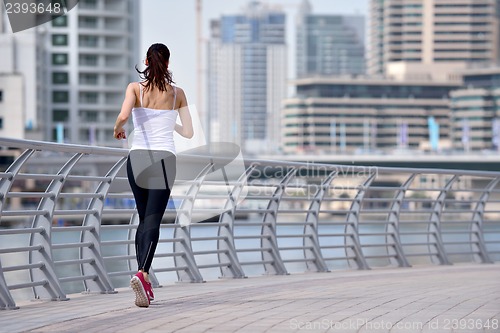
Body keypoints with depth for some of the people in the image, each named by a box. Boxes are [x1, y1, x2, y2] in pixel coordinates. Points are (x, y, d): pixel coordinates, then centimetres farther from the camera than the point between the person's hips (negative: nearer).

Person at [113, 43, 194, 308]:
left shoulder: (135, 88, 0)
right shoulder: (177, 93, 4)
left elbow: (123, 115, -17)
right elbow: (188, 132, 7)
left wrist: (117, 129, 5)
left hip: (137, 157, 1)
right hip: (164, 159, -1)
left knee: (144, 219, 15)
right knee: (153, 221, -7)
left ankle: (145, 283, 8)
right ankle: (142, 273, -31)